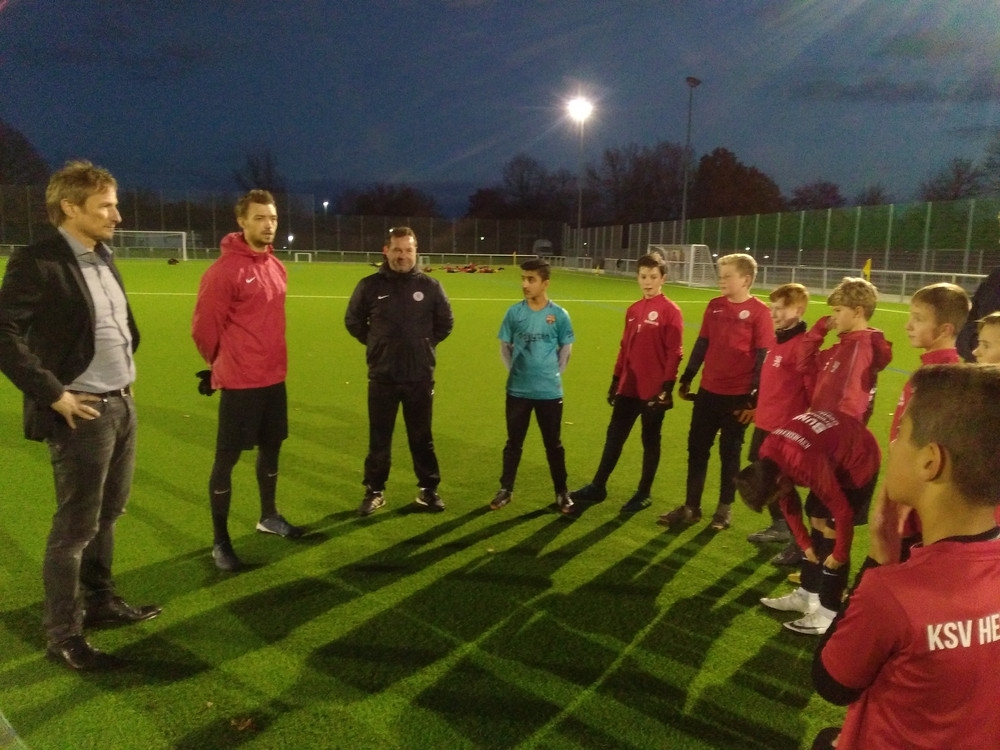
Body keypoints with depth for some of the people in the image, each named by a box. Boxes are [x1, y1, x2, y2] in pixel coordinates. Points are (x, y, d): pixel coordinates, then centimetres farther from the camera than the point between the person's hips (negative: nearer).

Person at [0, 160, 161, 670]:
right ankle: (63, 637, 16)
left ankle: (100, 602, 36)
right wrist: (53, 394, -20)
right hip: (83, 414, -8)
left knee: (107, 514, 19)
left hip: (122, 405, 8)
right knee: (75, 527, 2)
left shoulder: (103, 259, 10)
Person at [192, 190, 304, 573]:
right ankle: (220, 541, 14)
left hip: (274, 376, 8)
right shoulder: (225, 270, -16)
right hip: (240, 381, -7)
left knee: (271, 447, 19)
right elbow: (204, 325, -11)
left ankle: (269, 516, 38)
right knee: (227, 458, 2)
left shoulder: (276, 267, 7)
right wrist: (223, 364, 3)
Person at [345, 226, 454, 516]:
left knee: (422, 437, 11)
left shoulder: (430, 286, -2)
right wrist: (376, 344, 8)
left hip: (420, 377, 0)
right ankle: (374, 491, 22)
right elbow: (353, 321, 11)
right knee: (379, 438, 9)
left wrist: (426, 343, 8)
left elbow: (445, 322, 13)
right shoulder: (370, 285, -4)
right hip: (381, 377, 0)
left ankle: (428, 489, 24)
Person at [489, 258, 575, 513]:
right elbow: (505, 346, 8)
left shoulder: (559, 315, -6)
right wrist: (516, 371, 4)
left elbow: (566, 349, 6)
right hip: (518, 390, 1)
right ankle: (506, 489, 25)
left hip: (549, 392, -1)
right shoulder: (514, 312, -4)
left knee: (553, 444, 10)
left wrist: (552, 374, 4)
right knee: (514, 442, 12)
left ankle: (561, 492, 24)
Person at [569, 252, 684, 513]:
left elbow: (674, 353, -13)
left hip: (654, 390, -6)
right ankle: (597, 487, 22)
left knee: (650, 441, 8)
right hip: (629, 387, 6)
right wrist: (615, 380, 14)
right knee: (614, 437, 11)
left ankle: (644, 494, 21)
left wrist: (666, 387, -15)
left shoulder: (670, 311, -10)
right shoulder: (633, 310, 9)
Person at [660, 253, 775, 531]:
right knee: (696, 448, 9)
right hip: (709, 391, 5)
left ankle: (725, 508, 25)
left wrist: (754, 397, -13)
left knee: (729, 452, 9)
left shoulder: (759, 312, -10)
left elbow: (764, 357, -11)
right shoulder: (714, 306, 6)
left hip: (738, 396, -5)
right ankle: (691, 507, 21)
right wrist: (686, 379, 12)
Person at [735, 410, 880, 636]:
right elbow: (788, 504, 3)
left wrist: (840, 554, -12)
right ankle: (808, 596, 19)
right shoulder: (766, 458, -13)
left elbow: (843, 511, -26)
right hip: (834, 452, 8)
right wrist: (805, 543, 5)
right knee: (816, 521, 9)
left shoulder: (806, 465, -38)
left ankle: (828, 614, 0)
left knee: (831, 529, -9)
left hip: (860, 458, -8)